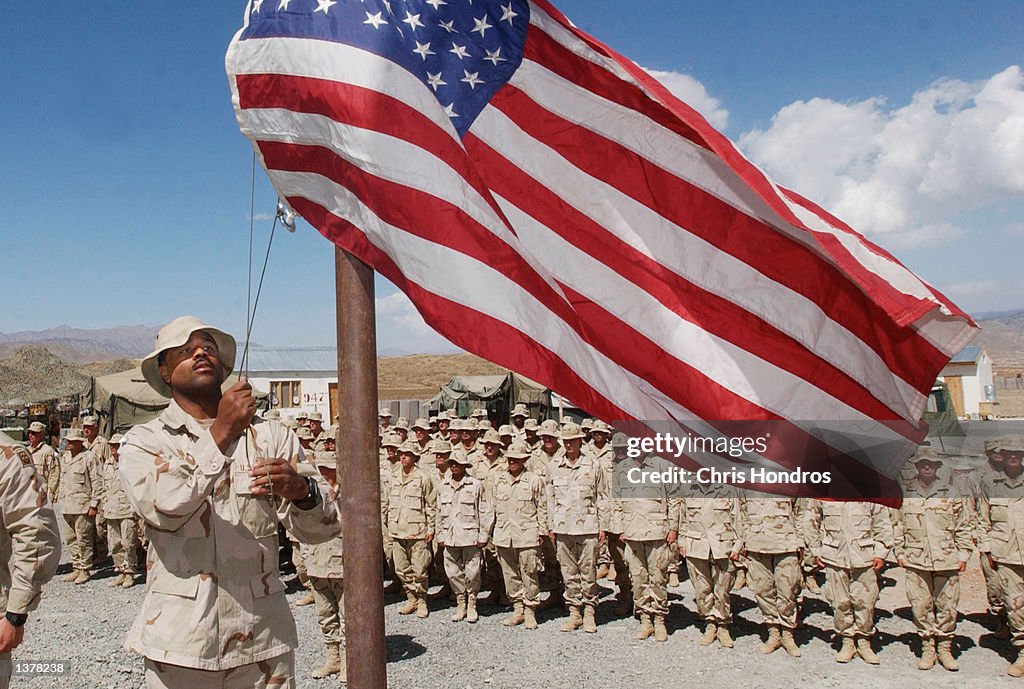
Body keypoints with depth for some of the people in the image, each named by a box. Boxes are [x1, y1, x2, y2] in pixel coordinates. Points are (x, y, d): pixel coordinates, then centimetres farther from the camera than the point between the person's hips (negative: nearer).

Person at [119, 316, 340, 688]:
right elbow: (161, 508, -19)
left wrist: (301, 490, -22)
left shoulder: (271, 435, 4)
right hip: (180, 641, -1)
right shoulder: (144, 440, 1)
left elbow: (320, 529, -1)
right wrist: (221, 434, -23)